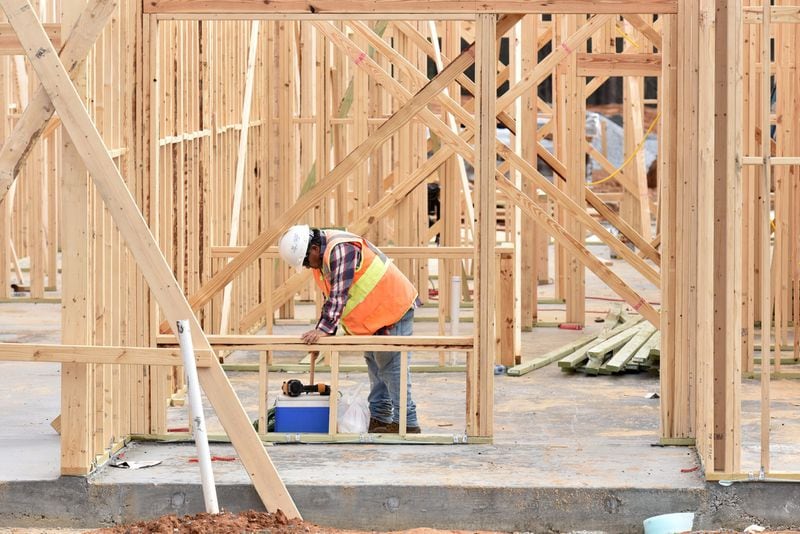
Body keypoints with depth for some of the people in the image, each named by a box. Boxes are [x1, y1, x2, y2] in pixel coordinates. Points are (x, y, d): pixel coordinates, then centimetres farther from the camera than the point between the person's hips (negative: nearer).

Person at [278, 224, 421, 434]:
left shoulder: (341, 250, -24)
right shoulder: (322, 257, 8)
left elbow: (339, 294, -32)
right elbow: (330, 297, 14)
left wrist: (324, 328, -36)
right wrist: (322, 332, 7)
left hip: (394, 310, -11)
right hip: (374, 315, 11)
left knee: (391, 367, -11)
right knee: (376, 368, 15)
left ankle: (406, 423, -8)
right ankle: (379, 420, 22)